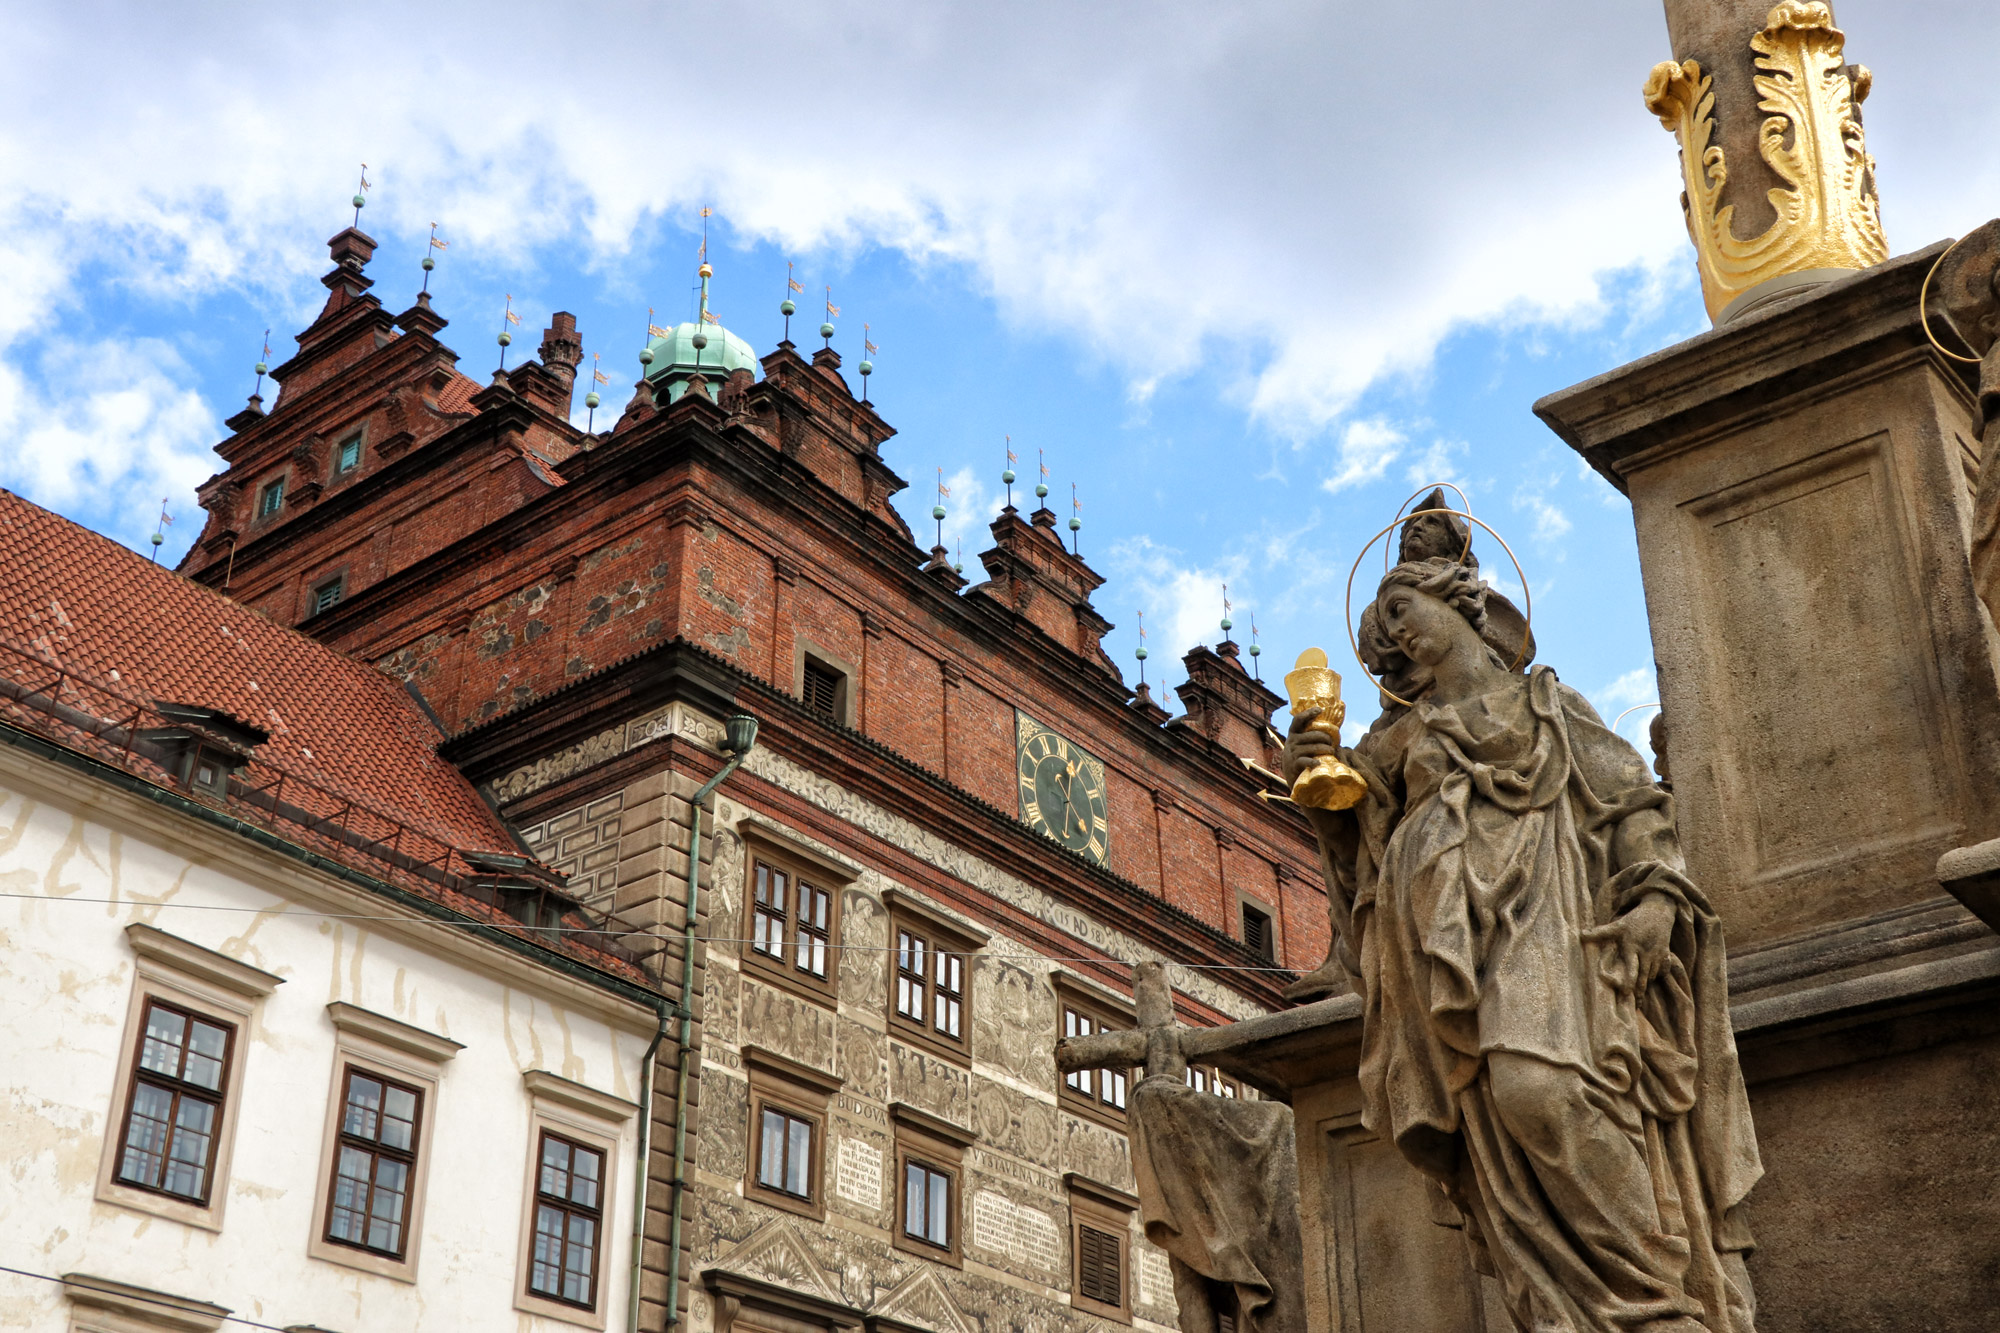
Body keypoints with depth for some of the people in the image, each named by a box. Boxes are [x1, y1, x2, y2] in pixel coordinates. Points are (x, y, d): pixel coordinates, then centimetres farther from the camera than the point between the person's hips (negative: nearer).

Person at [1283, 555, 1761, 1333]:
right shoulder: (1401, 737, 26)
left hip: (1536, 915, -3)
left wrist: (1655, 893, -6)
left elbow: (1633, 801, 11)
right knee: (1495, 1137, -11)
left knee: (1537, 1081, -28)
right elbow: (1356, 842, 16)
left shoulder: (1546, 702, 21)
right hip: (1444, 938, 3)